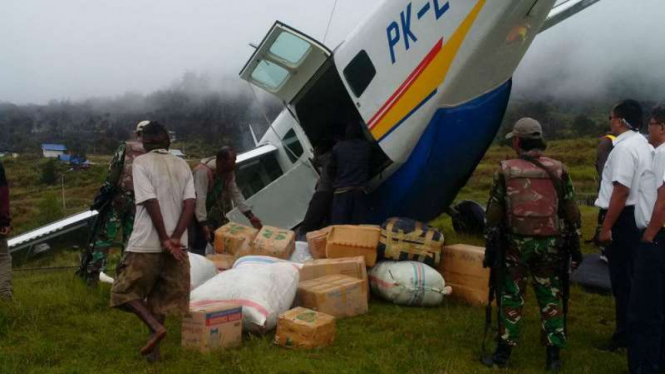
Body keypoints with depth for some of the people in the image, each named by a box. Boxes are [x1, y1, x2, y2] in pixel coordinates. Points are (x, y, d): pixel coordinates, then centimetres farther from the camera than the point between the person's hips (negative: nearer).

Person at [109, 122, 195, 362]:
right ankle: (153, 348, 17)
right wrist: (175, 238, -9)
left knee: (125, 291, 9)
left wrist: (164, 239, -12)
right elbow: (190, 203, -2)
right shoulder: (183, 166, 10)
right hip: (176, 243, 5)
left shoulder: (141, 163, -4)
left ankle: (155, 327, -9)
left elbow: (151, 203, -14)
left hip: (146, 243, -5)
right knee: (161, 295, 15)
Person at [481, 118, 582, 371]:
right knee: (550, 298, 11)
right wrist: (575, 245, 11)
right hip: (549, 245, 2)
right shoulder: (558, 170, 1)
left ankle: (504, 353, 13)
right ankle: (553, 356, 15)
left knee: (511, 297, 8)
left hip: (516, 243, -1)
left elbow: (494, 211, -2)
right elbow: (571, 212, 3)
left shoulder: (506, 170, -4)